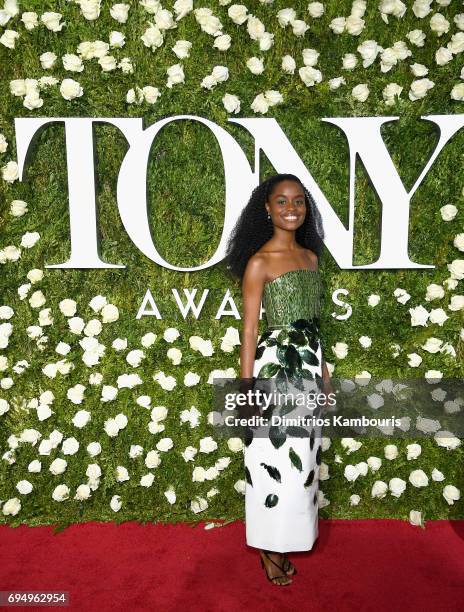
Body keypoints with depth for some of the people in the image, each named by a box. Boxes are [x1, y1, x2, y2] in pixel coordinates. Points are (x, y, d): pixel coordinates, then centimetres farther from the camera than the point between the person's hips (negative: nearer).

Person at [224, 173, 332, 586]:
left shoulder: (310, 256, 10)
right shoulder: (259, 262, -10)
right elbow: (250, 328, -11)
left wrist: (323, 370, 16)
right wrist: (247, 386, -13)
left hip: (308, 364, 7)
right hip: (276, 365, -7)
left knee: (302, 457, 15)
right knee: (274, 460, 4)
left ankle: (290, 537, 35)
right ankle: (270, 548, 25)